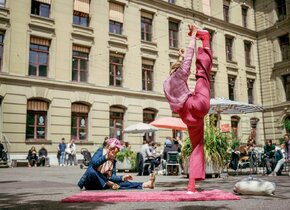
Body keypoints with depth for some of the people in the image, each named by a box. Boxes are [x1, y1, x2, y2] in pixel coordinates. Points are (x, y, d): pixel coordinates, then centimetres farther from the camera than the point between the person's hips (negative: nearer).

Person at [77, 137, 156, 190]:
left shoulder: (113, 160, 8)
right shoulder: (101, 151, -8)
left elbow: (112, 177, -3)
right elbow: (93, 163, -27)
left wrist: (122, 178, -21)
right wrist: (106, 157, -39)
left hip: (102, 183, 5)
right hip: (90, 182, -5)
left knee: (121, 183, -16)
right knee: (92, 171, -38)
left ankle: (145, 184, -23)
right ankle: (109, 184, -24)